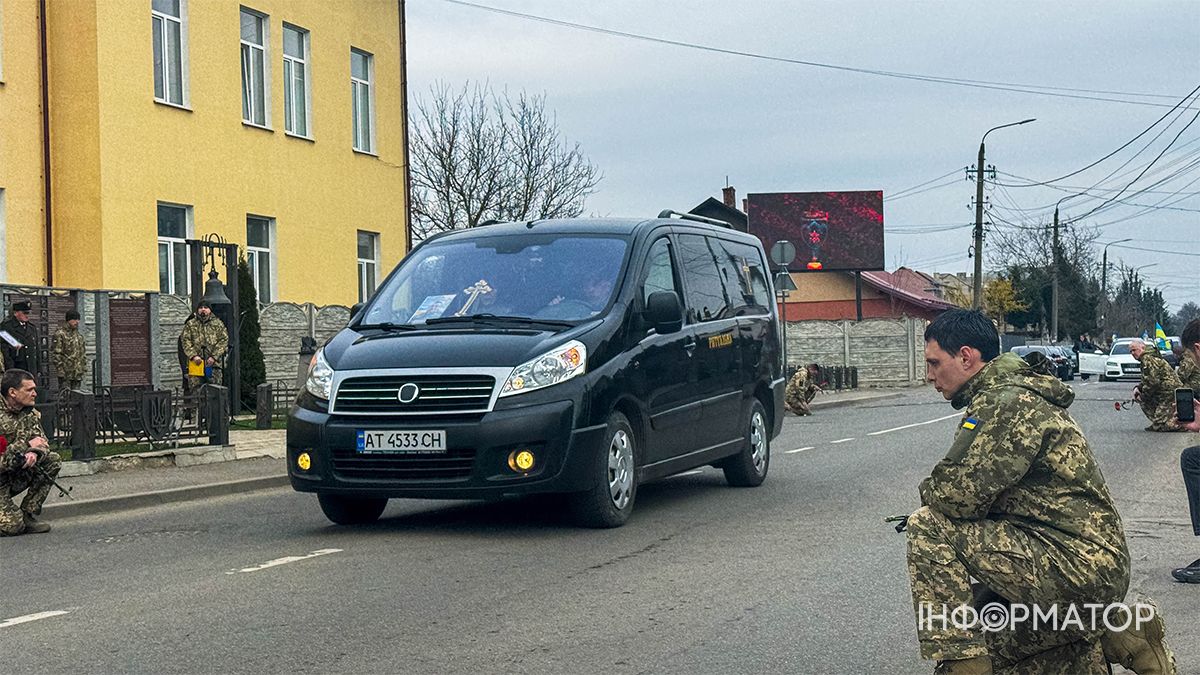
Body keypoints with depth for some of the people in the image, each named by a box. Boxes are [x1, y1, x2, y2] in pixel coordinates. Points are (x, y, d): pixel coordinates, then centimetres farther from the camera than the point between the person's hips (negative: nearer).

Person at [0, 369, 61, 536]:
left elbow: (42, 441, 1)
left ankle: (28, 514, -3)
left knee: (53, 461, -9)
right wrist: (26, 445, -20)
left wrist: (34, 452, -22)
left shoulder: (30, 413, 4)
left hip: (17, 475, 8)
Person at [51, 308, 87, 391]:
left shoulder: (78, 335, 16)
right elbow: (55, 354, -12)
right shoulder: (60, 334, -8)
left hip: (78, 373, 7)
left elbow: (83, 353, 22)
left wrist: (84, 367, 13)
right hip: (65, 374, -7)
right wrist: (61, 370, -17)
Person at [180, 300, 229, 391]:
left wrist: (214, 356, -9)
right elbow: (185, 341, 4)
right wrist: (193, 356, -11)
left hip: (214, 363, 0)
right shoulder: (190, 324, 13)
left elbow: (223, 340, 3)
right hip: (196, 363, 0)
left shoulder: (218, 323, 11)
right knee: (195, 390, -3)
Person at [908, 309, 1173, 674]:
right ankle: (1113, 640, 17)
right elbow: (986, 494, 22)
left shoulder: (1007, 402, -16)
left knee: (929, 527, -16)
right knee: (985, 643, 23)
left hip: (1074, 567, -11)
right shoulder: (1007, 393, 17)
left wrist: (930, 491, 0)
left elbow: (960, 496, -21)